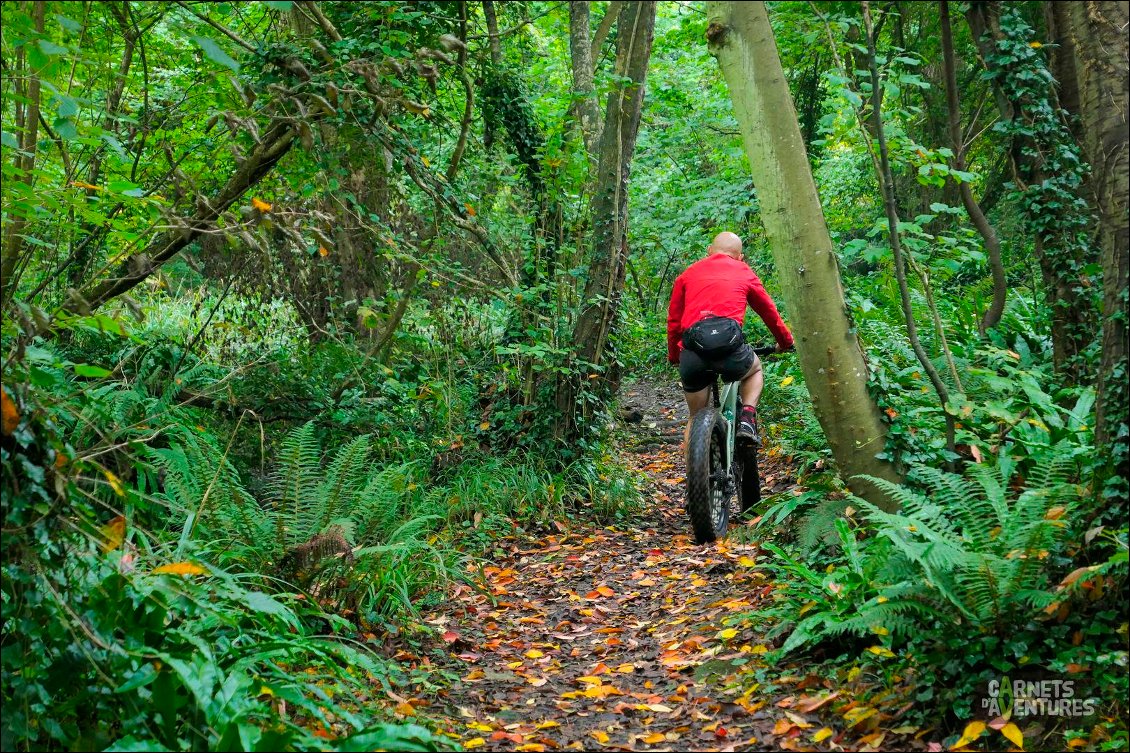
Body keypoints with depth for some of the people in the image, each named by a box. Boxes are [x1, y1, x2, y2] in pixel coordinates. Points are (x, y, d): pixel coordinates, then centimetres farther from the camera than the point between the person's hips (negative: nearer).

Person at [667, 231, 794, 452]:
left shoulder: (688, 274, 25)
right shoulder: (744, 272, 23)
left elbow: (673, 321, 26)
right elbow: (769, 312, 33)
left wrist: (673, 357, 39)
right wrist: (785, 342, 49)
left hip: (692, 350, 2)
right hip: (728, 341, -1)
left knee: (696, 418, 20)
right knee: (755, 370, 34)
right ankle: (747, 420, 12)